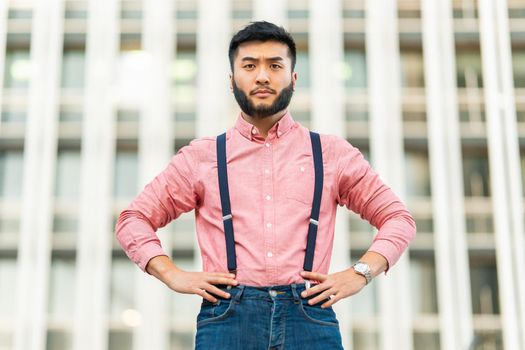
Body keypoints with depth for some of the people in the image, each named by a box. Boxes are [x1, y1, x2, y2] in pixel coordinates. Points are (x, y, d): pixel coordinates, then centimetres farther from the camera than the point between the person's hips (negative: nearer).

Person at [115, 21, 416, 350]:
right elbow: (133, 219, 19)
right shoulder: (201, 156, 14)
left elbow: (398, 218, 19)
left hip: (311, 321, 0)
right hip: (226, 319, 0)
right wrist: (174, 275, 3)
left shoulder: (333, 154, 15)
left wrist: (360, 273, 3)